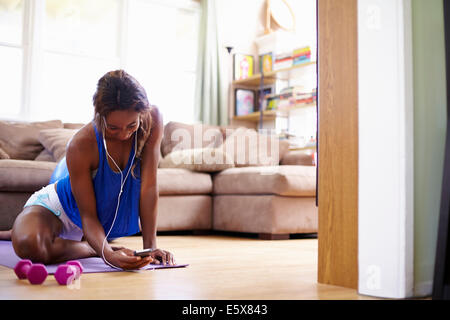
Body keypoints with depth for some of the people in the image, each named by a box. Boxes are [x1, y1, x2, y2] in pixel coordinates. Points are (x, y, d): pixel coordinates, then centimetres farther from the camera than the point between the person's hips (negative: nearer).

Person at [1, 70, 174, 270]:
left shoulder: (152, 120, -27)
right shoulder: (81, 145, -34)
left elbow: (149, 186, -25)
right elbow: (87, 214, -29)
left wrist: (150, 246, -26)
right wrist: (107, 253, -48)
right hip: (58, 207, -5)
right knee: (29, 246, -35)